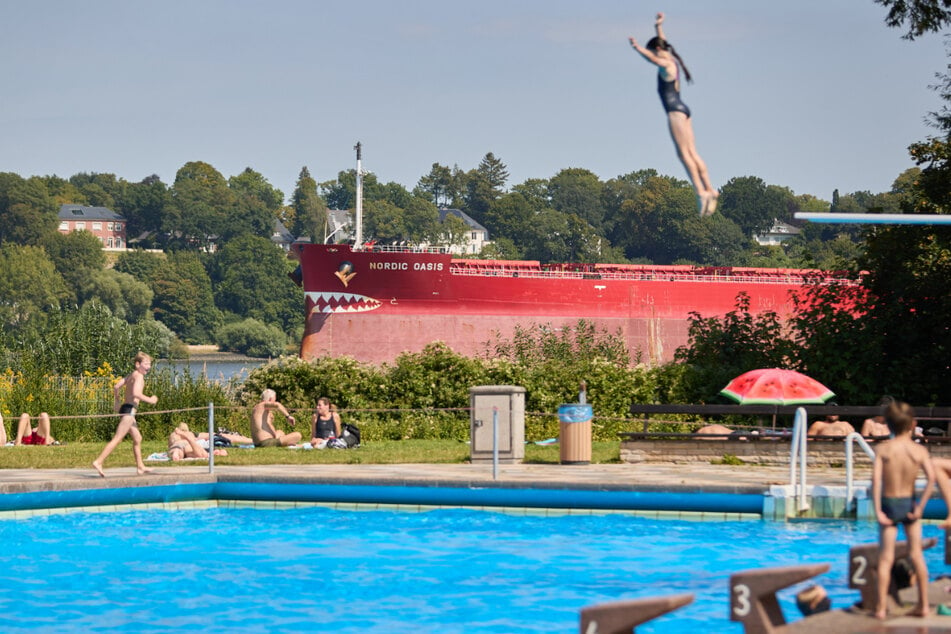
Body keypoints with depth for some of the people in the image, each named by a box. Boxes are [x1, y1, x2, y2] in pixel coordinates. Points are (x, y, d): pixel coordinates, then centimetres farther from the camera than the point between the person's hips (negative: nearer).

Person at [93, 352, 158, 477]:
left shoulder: (131, 375, 16)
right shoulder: (139, 376, -11)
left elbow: (116, 387, 16)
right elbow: (136, 393, -24)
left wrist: (118, 401, 27)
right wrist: (150, 400, -14)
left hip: (125, 408, 10)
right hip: (130, 409, -10)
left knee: (137, 438, 20)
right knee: (117, 438, -13)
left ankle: (140, 467, 27)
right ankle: (99, 461, -18)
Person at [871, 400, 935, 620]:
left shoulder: (883, 449, -8)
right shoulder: (919, 450, -6)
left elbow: (876, 480, -17)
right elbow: (931, 477, -18)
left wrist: (878, 511, -15)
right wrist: (921, 507, -12)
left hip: (888, 504, -1)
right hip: (909, 503, 1)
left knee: (886, 558, 3)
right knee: (916, 554, 13)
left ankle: (881, 608, 1)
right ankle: (923, 604, 16)